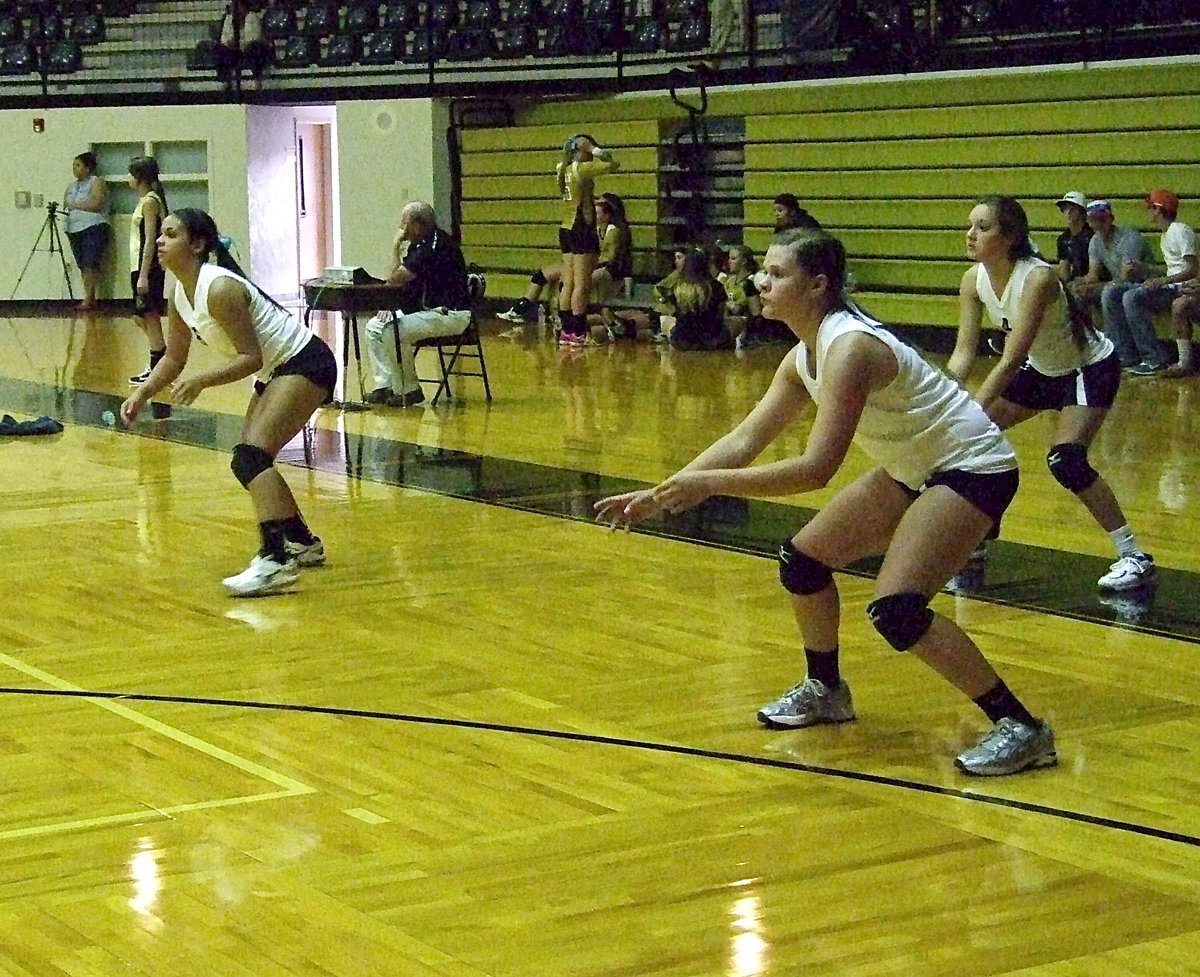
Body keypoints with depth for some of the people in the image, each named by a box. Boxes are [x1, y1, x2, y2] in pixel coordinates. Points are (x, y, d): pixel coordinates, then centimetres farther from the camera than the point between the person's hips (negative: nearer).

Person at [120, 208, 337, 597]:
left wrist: (202, 380, -33)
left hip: (307, 364, -10)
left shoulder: (219, 290, -24)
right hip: (276, 370, 10)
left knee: (252, 455, -24)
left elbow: (250, 357, -24)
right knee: (251, 459, 14)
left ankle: (276, 560, -34)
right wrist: (142, 394, 0)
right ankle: (303, 543, 32)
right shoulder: (180, 295, 4)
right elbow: (174, 358, 14)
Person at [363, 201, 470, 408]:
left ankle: (408, 391, -14)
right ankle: (384, 385, 3)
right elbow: (401, 283, 18)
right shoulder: (417, 245, 11)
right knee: (374, 326, 6)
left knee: (394, 331, -28)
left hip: (450, 314, -11)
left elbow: (396, 278, -23)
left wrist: (396, 246, -12)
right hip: (427, 310, 11)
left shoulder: (437, 246, -21)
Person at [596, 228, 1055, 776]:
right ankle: (825, 691, 32)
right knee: (803, 559, 10)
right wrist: (660, 495, -5)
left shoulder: (849, 347, -27)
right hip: (913, 469, 10)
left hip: (973, 468, -10)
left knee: (897, 611, -23)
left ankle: (1022, 729, -14)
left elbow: (817, 468, -33)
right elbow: (744, 440, 3)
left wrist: (709, 484, -33)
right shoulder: (804, 357, 1)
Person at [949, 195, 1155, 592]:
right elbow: (964, 350, -14)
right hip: (1043, 370, 8)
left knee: (1066, 460, -25)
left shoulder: (1037, 278, -33)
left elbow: (1010, 361, -37)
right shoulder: (975, 279, -12)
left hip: (1091, 369, -8)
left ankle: (1134, 557, -15)